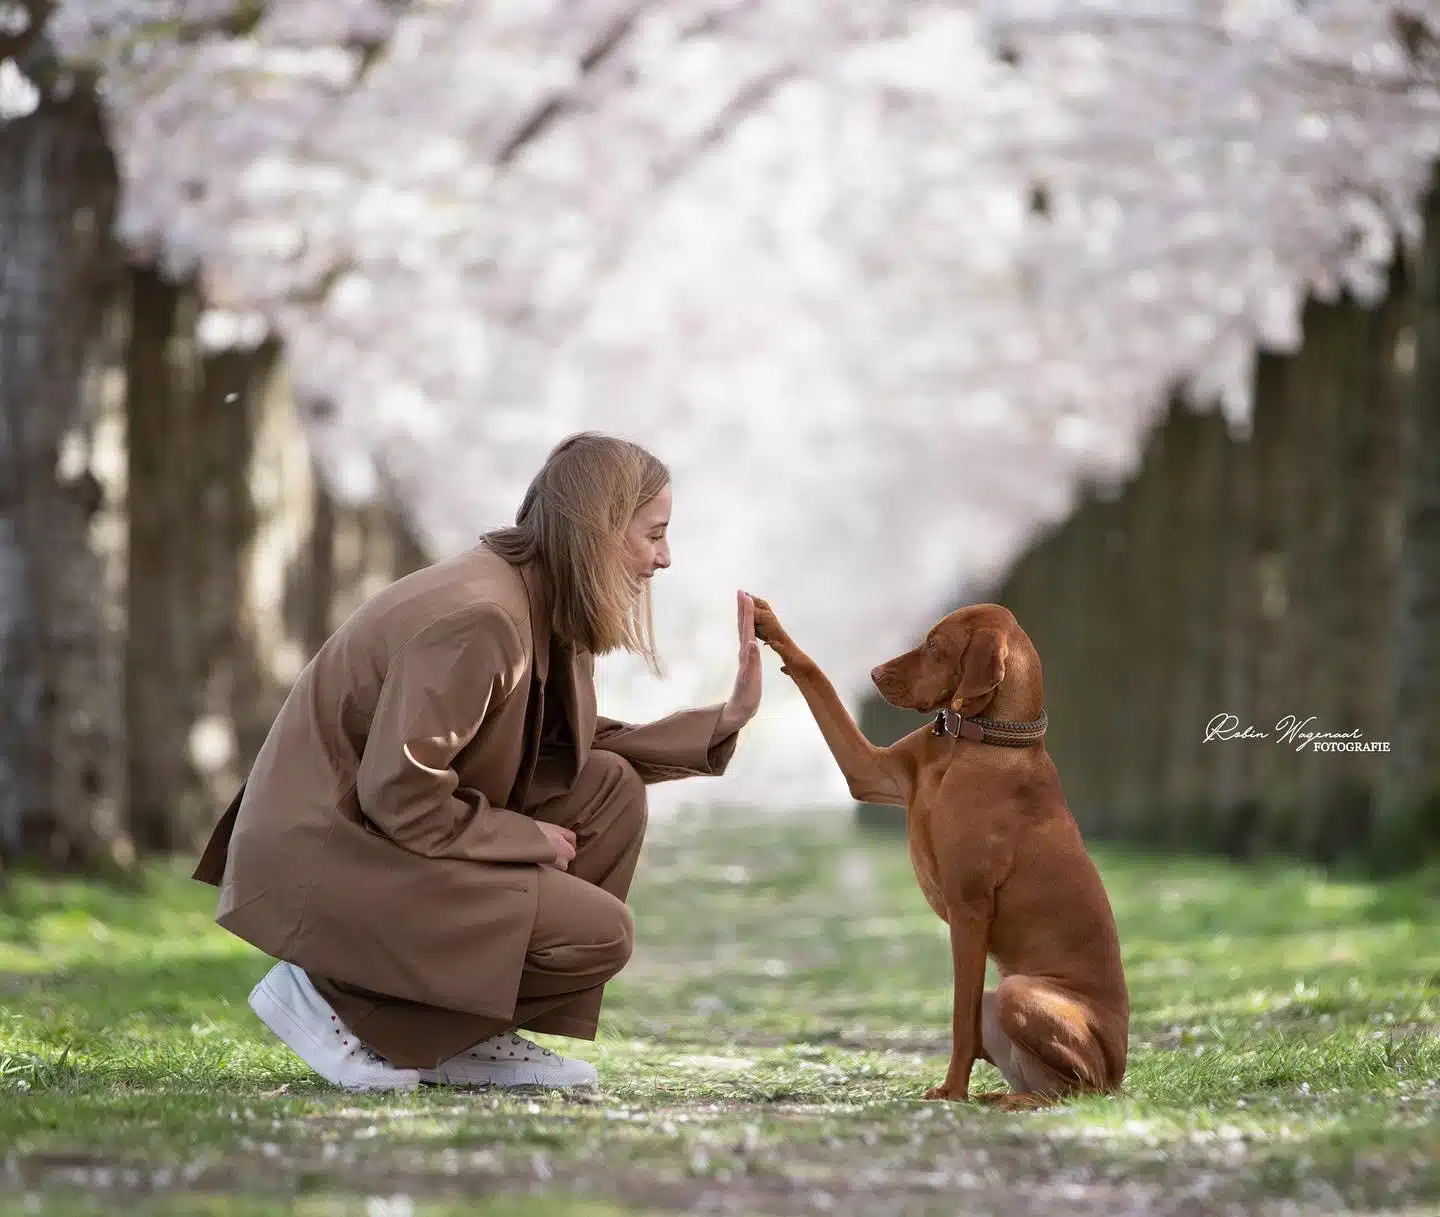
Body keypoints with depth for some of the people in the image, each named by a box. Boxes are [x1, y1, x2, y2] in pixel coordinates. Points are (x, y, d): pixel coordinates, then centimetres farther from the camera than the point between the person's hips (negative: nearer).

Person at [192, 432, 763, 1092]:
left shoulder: (543, 606, 6)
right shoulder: (476, 618, -24)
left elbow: (574, 751, 11)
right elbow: (402, 800, -25)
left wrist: (729, 715, 6)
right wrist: (532, 840, -12)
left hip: (385, 830, 10)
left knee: (611, 788, 3)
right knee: (600, 932, -15)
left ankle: (472, 1037, 7)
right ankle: (331, 992, -6)